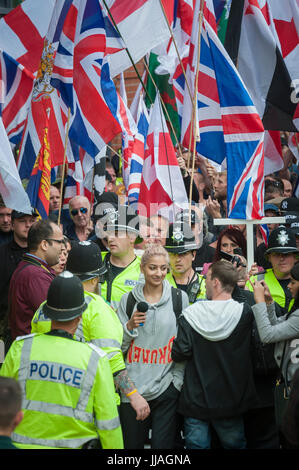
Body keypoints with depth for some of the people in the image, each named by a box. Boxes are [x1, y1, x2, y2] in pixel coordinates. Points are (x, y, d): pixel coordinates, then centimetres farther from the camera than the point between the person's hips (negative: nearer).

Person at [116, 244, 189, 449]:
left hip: (167, 387, -1)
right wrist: (130, 326, -9)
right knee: (131, 444, 7)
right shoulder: (128, 300, 6)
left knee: (163, 445, -4)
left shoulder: (180, 298, 3)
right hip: (132, 388, 2)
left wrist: (178, 379, 2)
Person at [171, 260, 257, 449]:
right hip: (232, 402, 1)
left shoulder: (191, 316, -14)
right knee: (234, 444, 17)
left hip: (196, 400, -1)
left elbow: (179, 354, -14)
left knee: (197, 444, 10)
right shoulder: (245, 313, -11)